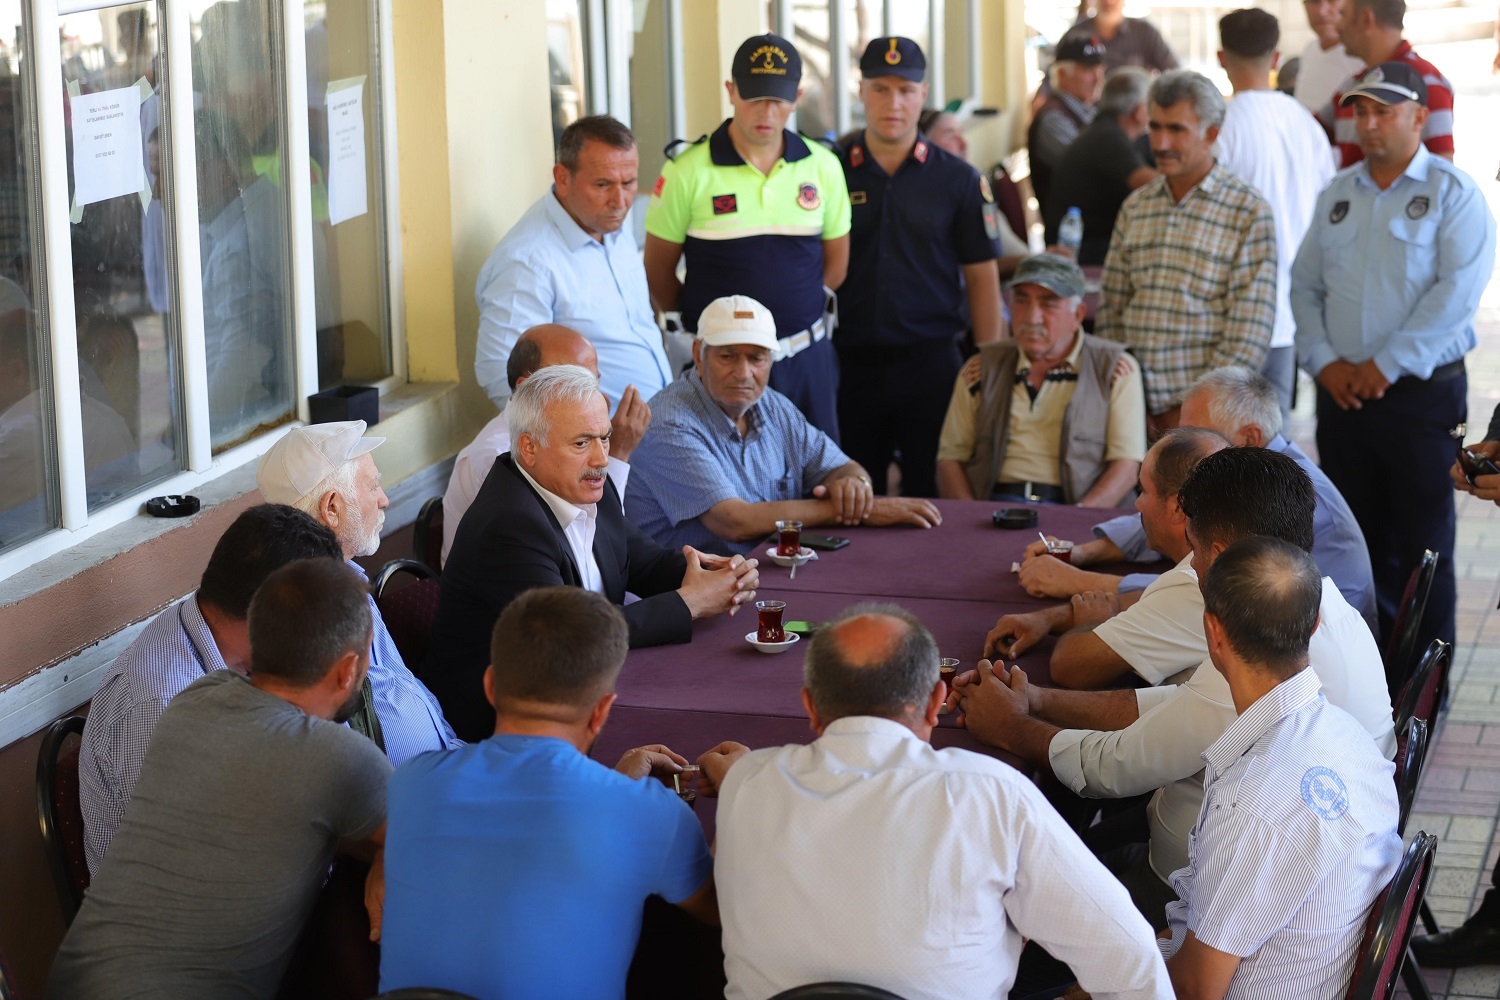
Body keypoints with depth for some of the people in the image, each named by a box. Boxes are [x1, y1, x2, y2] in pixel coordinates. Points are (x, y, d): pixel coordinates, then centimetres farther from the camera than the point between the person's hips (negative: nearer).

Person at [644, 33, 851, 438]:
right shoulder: (687, 172, -7)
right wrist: (697, 321, 6)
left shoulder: (822, 166, 3)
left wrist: (801, 309, 12)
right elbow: (659, 267, 1)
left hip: (807, 357, 3)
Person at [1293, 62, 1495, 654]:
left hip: (1421, 393, -5)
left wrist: (1386, 365, -16)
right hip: (1341, 396, 5)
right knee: (1357, 544, 10)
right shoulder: (1337, 196, 14)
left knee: (1423, 549, -1)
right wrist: (1323, 361, -3)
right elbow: (1304, 284, 13)